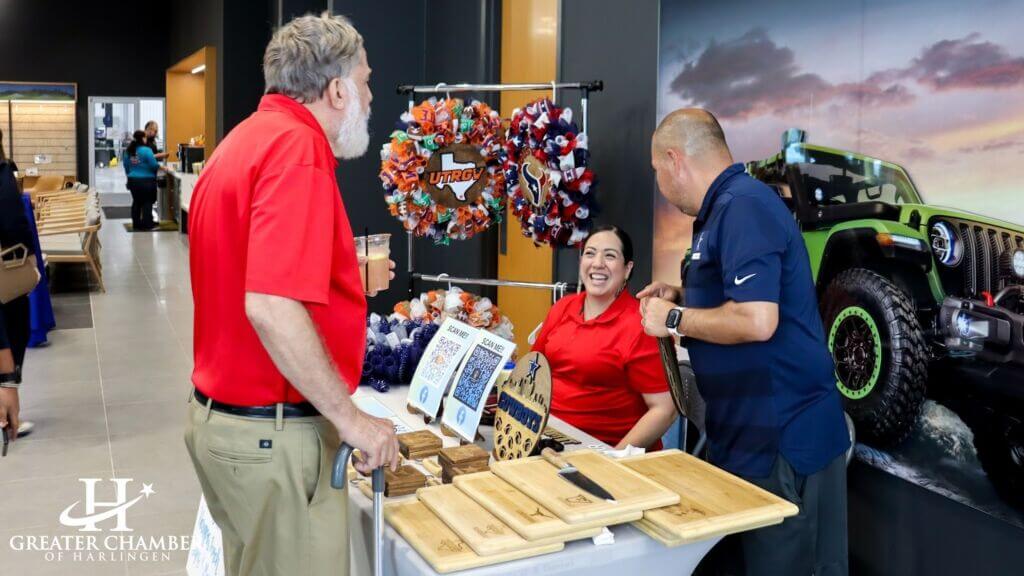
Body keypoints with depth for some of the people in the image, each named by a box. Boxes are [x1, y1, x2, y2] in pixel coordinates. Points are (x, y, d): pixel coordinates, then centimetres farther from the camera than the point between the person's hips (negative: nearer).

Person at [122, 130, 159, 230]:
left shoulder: (128, 151, 4)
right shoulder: (146, 150, -16)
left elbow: (126, 165, 12)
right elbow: (154, 165, -17)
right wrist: (160, 167, 3)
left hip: (133, 180, 6)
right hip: (146, 181, -6)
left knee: (136, 202, 15)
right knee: (147, 202, 3)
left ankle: (136, 224, 19)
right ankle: (147, 224, 3)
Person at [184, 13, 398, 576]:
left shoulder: (246, 139, 11)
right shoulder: (297, 145, -19)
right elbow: (270, 308, -29)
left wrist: (345, 278, 21)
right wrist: (350, 417, -21)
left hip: (219, 414, 10)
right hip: (273, 431, -10)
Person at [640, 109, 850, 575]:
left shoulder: (743, 207, -19)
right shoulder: (727, 208, 13)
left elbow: (757, 320, -29)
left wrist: (674, 319, -15)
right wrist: (681, 298, 12)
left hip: (783, 440, -10)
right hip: (750, 433, 10)